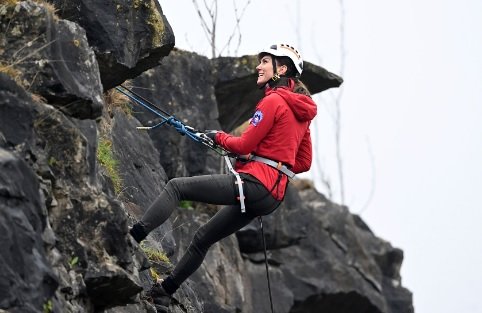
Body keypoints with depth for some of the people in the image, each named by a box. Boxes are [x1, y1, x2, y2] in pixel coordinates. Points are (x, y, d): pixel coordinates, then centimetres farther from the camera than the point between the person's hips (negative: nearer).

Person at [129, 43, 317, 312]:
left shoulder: (273, 101, -9)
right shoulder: (302, 112, 17)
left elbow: (245, 145, -11)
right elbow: (304, 163, 21)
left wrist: (220, 137, 7)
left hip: (253, 183, -9)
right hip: (273, 196, 9)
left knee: (176, 187, -5)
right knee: (204, 238, 21)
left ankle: (130, 239, -15)